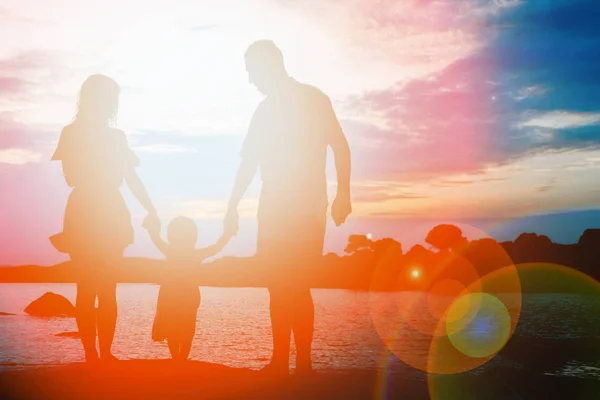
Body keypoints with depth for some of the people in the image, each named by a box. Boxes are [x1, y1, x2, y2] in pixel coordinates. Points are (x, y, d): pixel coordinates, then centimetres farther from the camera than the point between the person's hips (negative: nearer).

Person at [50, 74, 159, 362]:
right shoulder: (72, 133, 4)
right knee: (88, 289, -5)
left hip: (112, 218, 4)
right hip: (83, 217, -4)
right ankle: (91, 354, -4)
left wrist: (150, 208, -2)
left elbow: (132, 178, 11)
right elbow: (71, 178, -8)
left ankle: (105, 354, 2)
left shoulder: (115, 136, 16)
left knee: (107, 289, 1)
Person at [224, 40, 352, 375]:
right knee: (280, 284, 5)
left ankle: (303, 362, -7)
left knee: (291, 283, -9)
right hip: (275, 206, 6)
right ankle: (281, 361, 8)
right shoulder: (266, 108, 17)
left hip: (305, 206, -6)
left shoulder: (312, 99, -1)